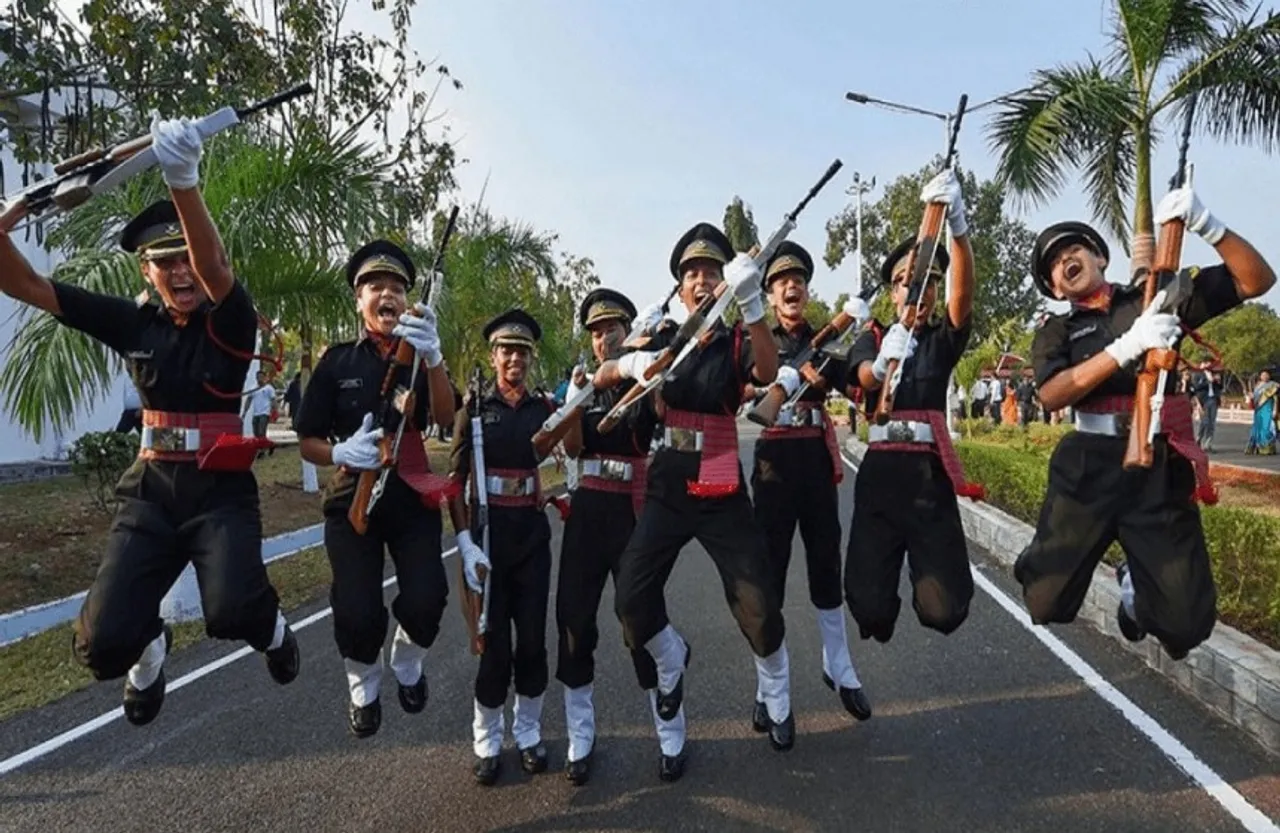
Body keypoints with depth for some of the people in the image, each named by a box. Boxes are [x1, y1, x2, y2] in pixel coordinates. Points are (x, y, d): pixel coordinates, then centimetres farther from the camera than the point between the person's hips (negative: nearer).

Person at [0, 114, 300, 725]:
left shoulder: (231, 322, -6)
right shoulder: (135, 324, 6)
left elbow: (214, 265, -27)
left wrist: (183, 182, -45)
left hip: (221, 492, -4)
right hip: (150, 492, 4)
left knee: (231, 612, -28)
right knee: (102, 644, -9)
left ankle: (271, 629, 11)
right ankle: (149, 651, 31)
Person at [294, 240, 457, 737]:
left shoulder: (419, 356, 4)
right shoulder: (337, 361, 2)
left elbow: (445, 417, -17)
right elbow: (307, 442, 4)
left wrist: (432, 358, -35)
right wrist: (340, 453, -19)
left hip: (412, 498, 1)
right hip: (352, 499, 0)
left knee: (426, 599, -15)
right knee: (357, 613, -10)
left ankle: (407, 664, 21)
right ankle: (363, 685, 24)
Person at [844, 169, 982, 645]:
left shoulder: (944, 338, 9)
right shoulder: (872, 339, 10)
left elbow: (963, 292, -12)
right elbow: (865, 377, -13)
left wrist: (957, 222, -29)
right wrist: (884, 362, -39)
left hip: (929, 472, 0)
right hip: (879, 471, 0)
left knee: (943, 609, -10)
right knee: (867, 600, -8)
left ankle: (925, 565, 26)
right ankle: (880, 618, 29)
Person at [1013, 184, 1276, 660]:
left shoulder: (1159, 298, 11)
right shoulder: (1056, 333, 8)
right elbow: (1051, 395, -11)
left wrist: (1206, 226, -9)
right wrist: (1125, 347, -21)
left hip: (1162, 467, 1)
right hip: (1090, 466, 0)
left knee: (1186, 624, -2)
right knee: (1047, 603, -3)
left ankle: (1134, 585, 31)